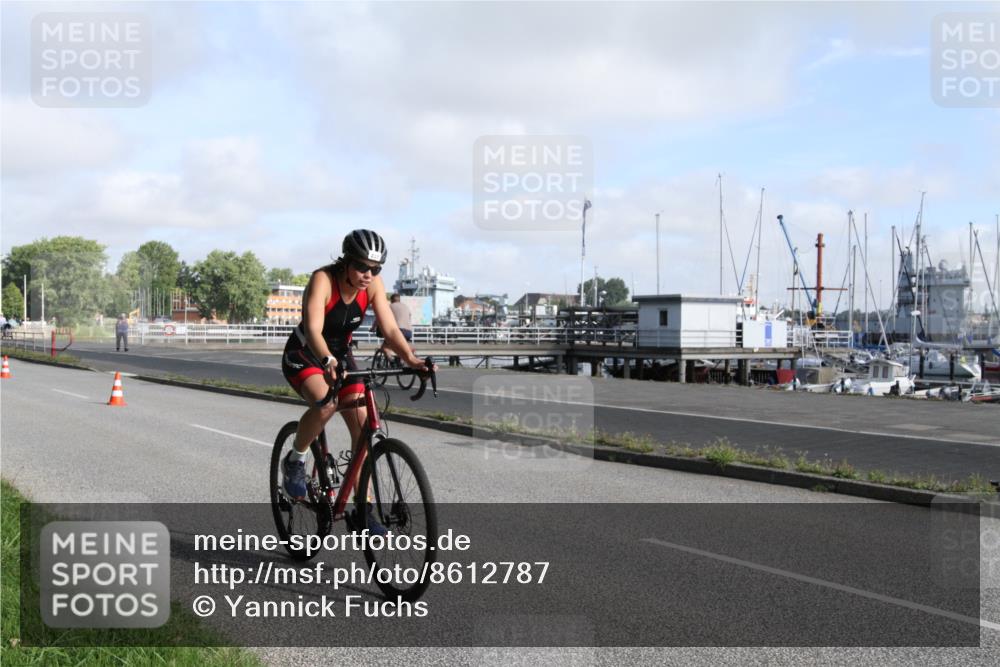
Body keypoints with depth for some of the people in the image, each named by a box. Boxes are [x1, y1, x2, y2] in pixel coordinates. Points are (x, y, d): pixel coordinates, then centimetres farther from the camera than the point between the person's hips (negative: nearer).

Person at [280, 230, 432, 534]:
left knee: (364, 425, -10)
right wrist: (327, 362, -58)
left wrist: (412, 359, -37)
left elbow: (390, 329, -19)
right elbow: (313, 330, -39)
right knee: (326, 403, -35)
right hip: (303, 356, -5)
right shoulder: (323, 280, -27)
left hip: (340, 355, 5)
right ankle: (295, 461, -6)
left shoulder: (373, 285, -13)